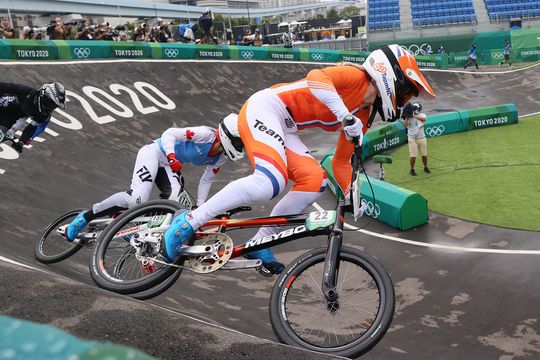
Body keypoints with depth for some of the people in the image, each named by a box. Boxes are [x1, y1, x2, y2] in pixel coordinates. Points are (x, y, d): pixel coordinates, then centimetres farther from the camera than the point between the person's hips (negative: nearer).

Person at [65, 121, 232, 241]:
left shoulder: (220, 158, 1)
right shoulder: (205, 134, -23)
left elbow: (207, 180, 13)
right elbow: (169, 133, -23)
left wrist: (199, 207, 9)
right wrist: (171, 156, -38)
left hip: (166, 167, 8)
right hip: (153, 153, -7)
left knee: (176, 198, -23)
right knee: (137, 198, -27)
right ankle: (85, 217, -9)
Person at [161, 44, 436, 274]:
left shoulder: (362, 117, 15)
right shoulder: (354, 76, -10)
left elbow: (341, 161, 20)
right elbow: (316, 77, -30)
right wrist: (345, 115, -40)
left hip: (284, 129, 9)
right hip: (264, 109, -9)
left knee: (315, 181, -9)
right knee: (269, 183, -30)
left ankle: (259, 243, 2)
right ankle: (188, 223, -19)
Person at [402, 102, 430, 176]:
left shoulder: (422, 115, -2)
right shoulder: (408, 117, -5)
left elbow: (422, 118, -27)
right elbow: (405, 125, -19)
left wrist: (413, 115, -34)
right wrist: (407, 116, -25)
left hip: (422, 138, 2)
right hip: (412, 139, -2)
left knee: (424, 155, 11)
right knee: (413, 156, -4)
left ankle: (425, 167, 33)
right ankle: (412, 170, 14)